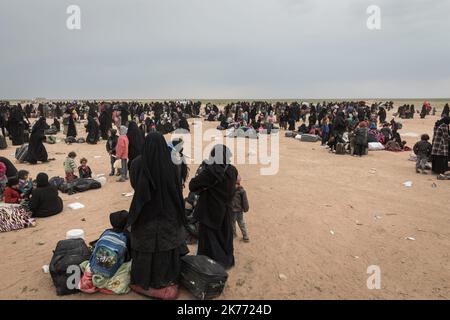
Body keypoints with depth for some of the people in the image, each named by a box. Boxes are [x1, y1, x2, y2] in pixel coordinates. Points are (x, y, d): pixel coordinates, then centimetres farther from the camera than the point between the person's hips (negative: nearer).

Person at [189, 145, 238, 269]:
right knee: (225, 238, 23)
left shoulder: (210, 171, -25)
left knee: (209, 240, 9)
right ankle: (227, 261, 39)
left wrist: (203, 171, -6)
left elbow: (192, 186, -21)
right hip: (226, 213, 6)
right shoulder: (233, 171, -5)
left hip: (210, 214, -6)